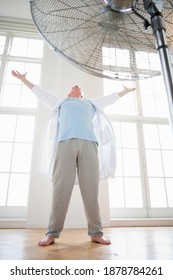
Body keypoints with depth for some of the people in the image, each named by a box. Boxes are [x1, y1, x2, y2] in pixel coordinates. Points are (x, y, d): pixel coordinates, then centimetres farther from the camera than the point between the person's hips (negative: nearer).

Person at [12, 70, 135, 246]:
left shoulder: (92, 104, 38)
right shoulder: (60, 102, 36)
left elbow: (111, 98, 50)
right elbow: (40, 92, 44)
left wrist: (126, 91, 61)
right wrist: (24, 80, 52)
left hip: (89, 143, 1)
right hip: (65, 143, -1)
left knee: (91, 189, -8)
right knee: (61, 188, -12)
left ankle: (96, 233, -5)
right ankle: (52, 233, -7)